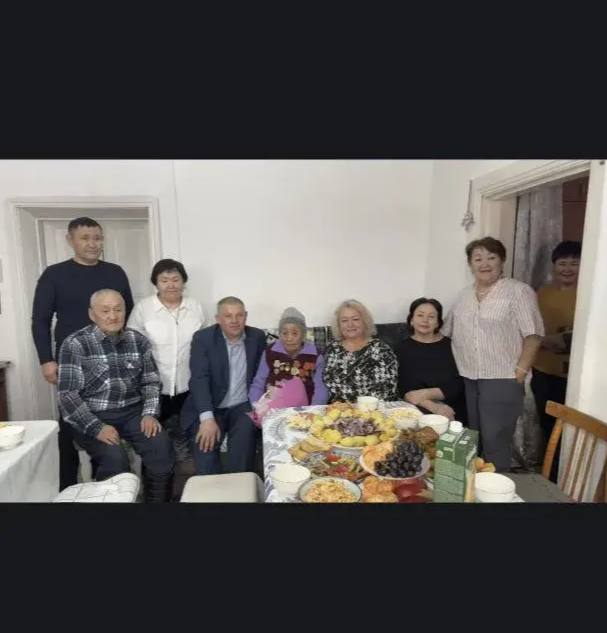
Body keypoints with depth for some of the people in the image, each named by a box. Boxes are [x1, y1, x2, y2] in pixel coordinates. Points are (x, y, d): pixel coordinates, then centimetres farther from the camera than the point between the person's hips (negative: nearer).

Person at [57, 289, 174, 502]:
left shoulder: (138, 340, 5)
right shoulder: (75, 344, -6)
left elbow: (151, 382, 8)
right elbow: (68, 395, -9)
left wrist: (150, 413, -8)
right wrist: (96, 427, -17)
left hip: (132, 412, 3)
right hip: (92, 417, -2)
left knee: (161, 446, -20)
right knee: (115, 458, -27)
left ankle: (158, 500, 2)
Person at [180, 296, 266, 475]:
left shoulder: (257, 337, 2)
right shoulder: (202, 338, -6)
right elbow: (199, 379, -16)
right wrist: (207, 418, -28)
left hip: (243, 407, 1)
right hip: (208, 408, -1)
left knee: (245, 433, -27)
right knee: (205, 444, -25)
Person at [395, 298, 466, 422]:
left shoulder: (449, 345, 6)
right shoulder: (402, 348, 6)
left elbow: (457, 387, 1)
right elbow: (403, 389, -3)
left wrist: (426, 394, -13)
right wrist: (432, 406, -17)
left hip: (451, 412, 1)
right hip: (416, 411, -1)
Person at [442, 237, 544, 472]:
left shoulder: (519, 291, -5)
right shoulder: (464, 295, 11)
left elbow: (533, 335, -9)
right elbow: (447, 333, 15)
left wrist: (520, 372, -14)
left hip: (502, 380, -5)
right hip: (467, 380, 5)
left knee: (495, 442, -1)